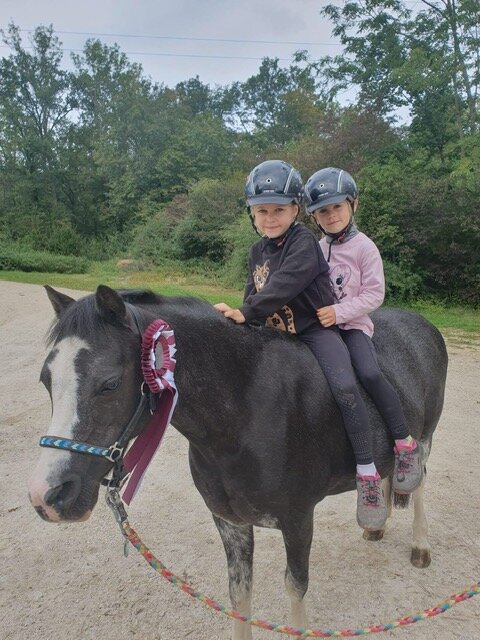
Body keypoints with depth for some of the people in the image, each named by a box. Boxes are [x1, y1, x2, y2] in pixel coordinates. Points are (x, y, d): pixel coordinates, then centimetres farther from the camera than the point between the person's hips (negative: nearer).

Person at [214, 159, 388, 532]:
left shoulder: (304, 242, -14)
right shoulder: (258, 251, 11)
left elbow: (285, 284, -29)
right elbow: (254, 292, 15)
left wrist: (247, 313, -32)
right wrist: (244, 314, -5)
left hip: (316, 329, -7)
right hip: (275, 333, 8)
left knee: (343, 385, -26)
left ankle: (368, 474, -16)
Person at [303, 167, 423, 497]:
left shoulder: (364, 247, -4)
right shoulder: (318, 249, 11)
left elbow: (374, 294, -10)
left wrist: (339, 312, -21)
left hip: (353, 323, -6)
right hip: (321, 323, 6)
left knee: (369, 373, -28)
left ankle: (406, 444, -14)